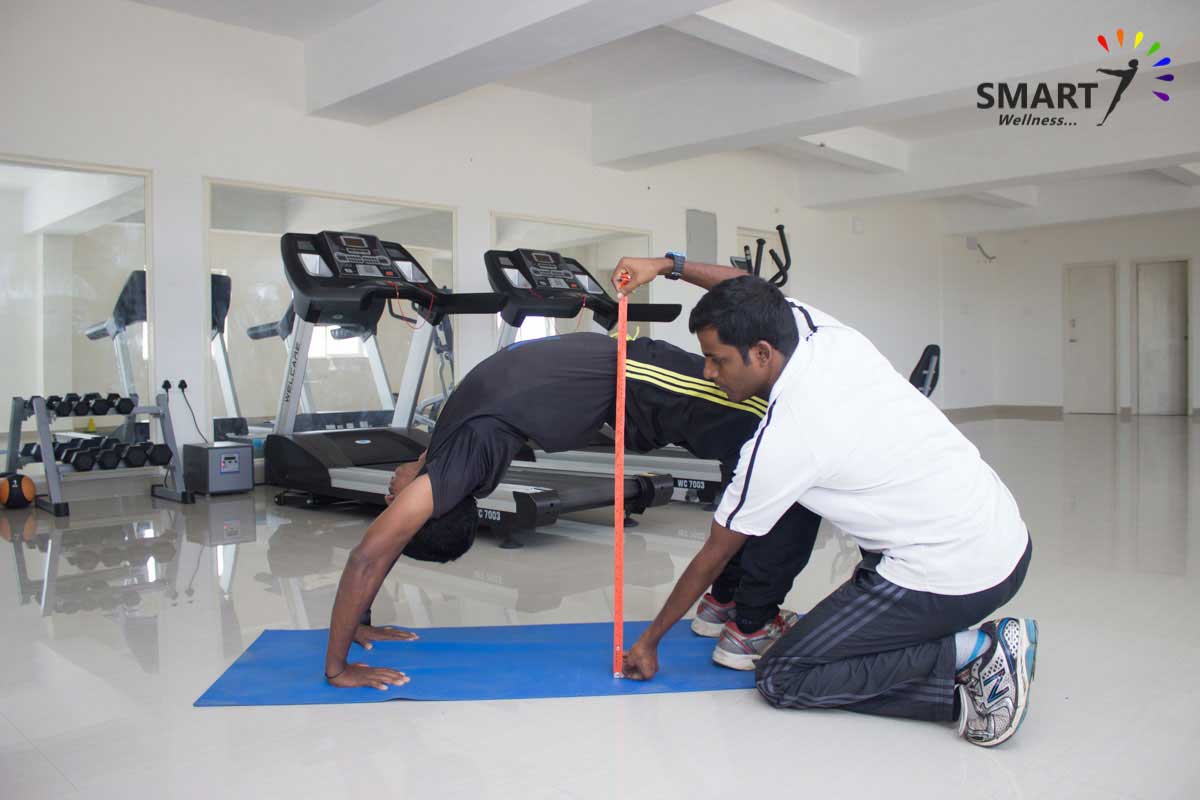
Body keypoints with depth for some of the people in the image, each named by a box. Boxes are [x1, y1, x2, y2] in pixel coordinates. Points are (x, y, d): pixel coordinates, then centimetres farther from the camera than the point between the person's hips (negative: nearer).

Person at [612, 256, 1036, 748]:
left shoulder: (780, 441, -17)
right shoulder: (824, 329, 0)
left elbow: (712, 557, -4)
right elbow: (753, 295, 24)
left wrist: (650, 641, 9)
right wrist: (668, 265, 21)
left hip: (952, 578, -8)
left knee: (779, 679, 0)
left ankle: (968, 654, -9)